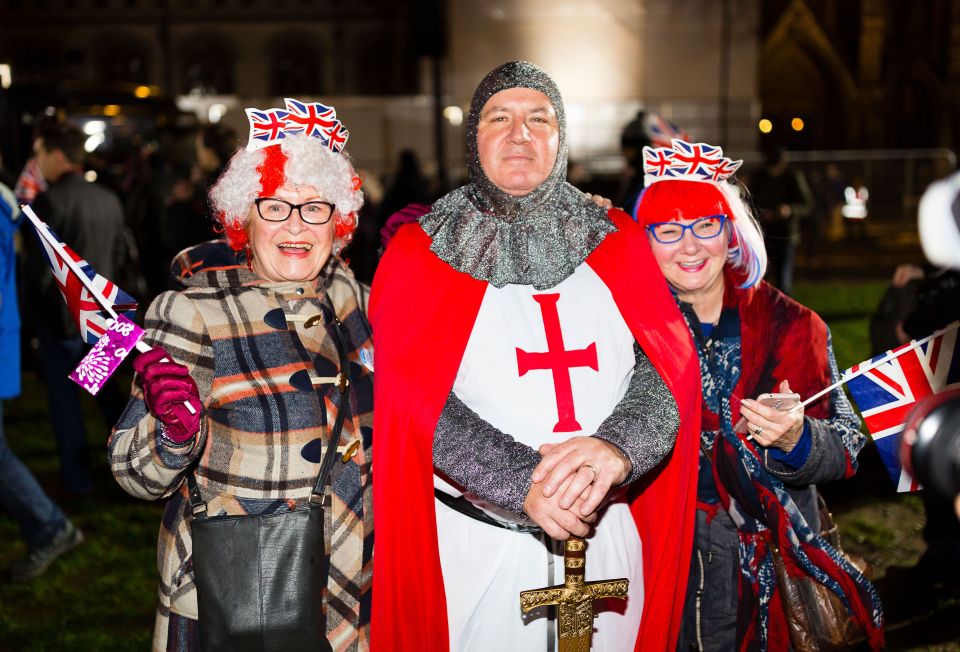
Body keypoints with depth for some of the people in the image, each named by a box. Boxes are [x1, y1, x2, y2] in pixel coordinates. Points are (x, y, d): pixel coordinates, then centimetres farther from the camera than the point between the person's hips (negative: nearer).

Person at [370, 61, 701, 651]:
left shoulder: (616, 242, 8)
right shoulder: (422, 252, 1)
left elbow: (670, 364, -3)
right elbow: (416, 395, -11)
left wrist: (616, 447, -23)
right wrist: (522, 482, -23)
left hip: (609, 532, 3)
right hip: (480, 540, -2)